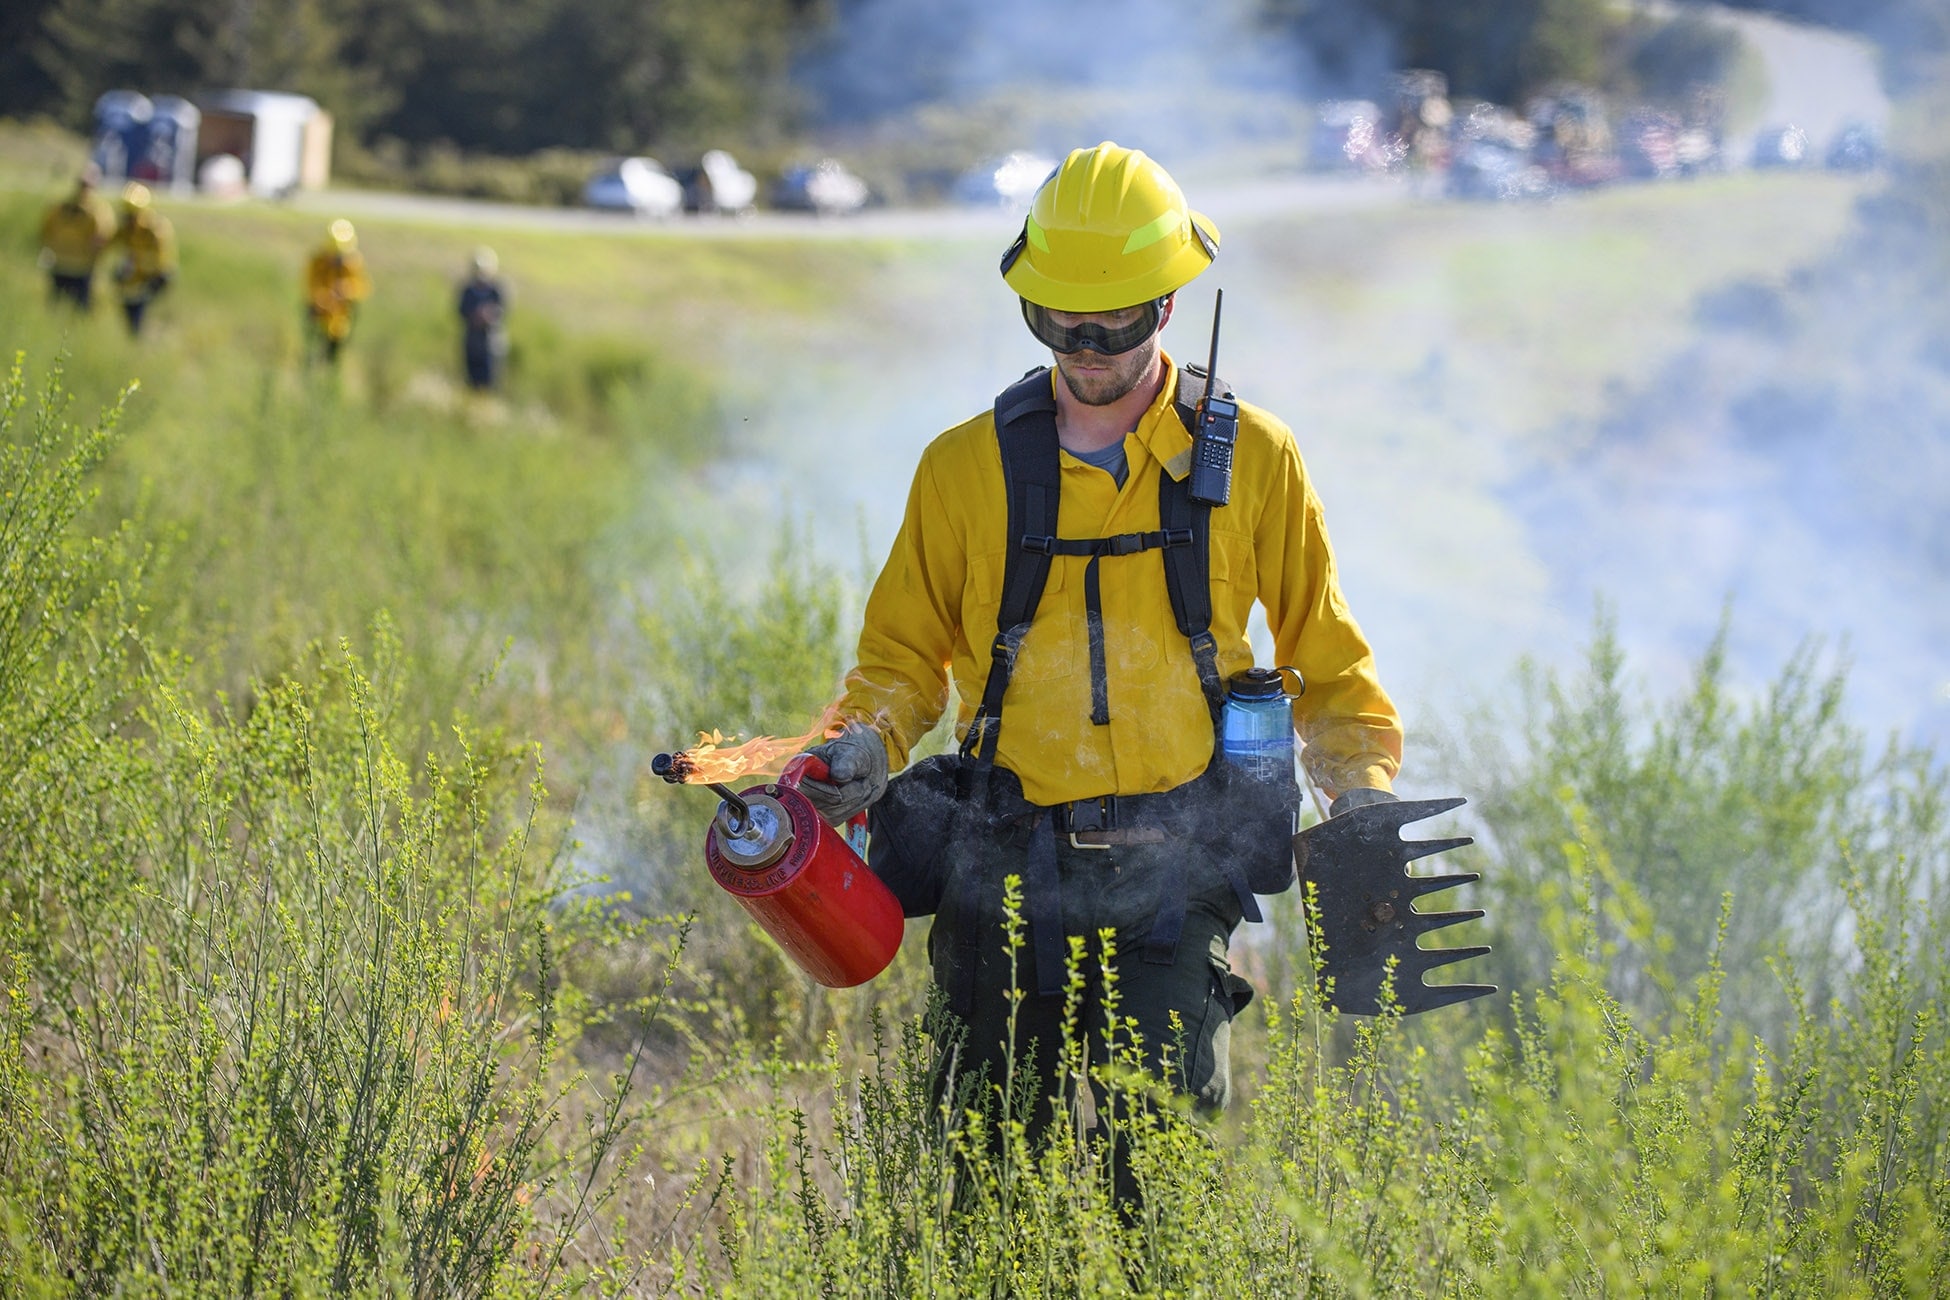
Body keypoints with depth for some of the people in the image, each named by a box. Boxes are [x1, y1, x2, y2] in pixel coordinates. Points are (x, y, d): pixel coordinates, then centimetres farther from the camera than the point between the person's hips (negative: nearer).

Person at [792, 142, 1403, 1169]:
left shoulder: (1251, 458, 5)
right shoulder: (968, 468, 6)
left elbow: (1323, 654, 14)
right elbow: (904, 653, 14)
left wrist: (1363, 781, 0)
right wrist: (861, 748, -6)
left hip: (1175, 868, -1)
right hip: (1006, 866, 1)